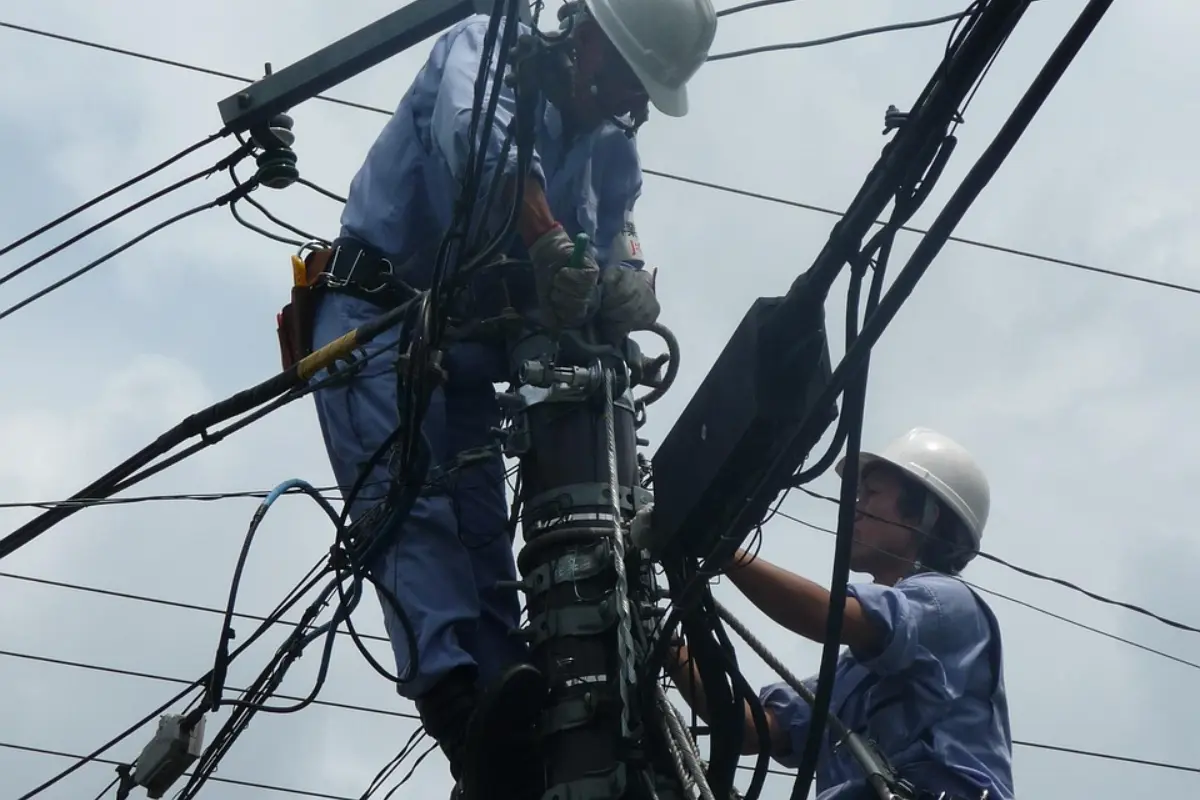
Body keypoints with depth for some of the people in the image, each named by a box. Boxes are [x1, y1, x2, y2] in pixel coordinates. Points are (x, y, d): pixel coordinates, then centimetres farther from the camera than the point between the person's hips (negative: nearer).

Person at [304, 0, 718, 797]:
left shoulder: (614, 152, 14)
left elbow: (619, 240, -1)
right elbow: (480, 140, -27)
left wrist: (627, 286, -27)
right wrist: (551, 247, -44)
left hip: (470, 347, 7)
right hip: (379, 316, -7)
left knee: (481, 532, -3)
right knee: (413, 497, -23)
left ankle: (510, 736, -10)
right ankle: (457, 695, -39)